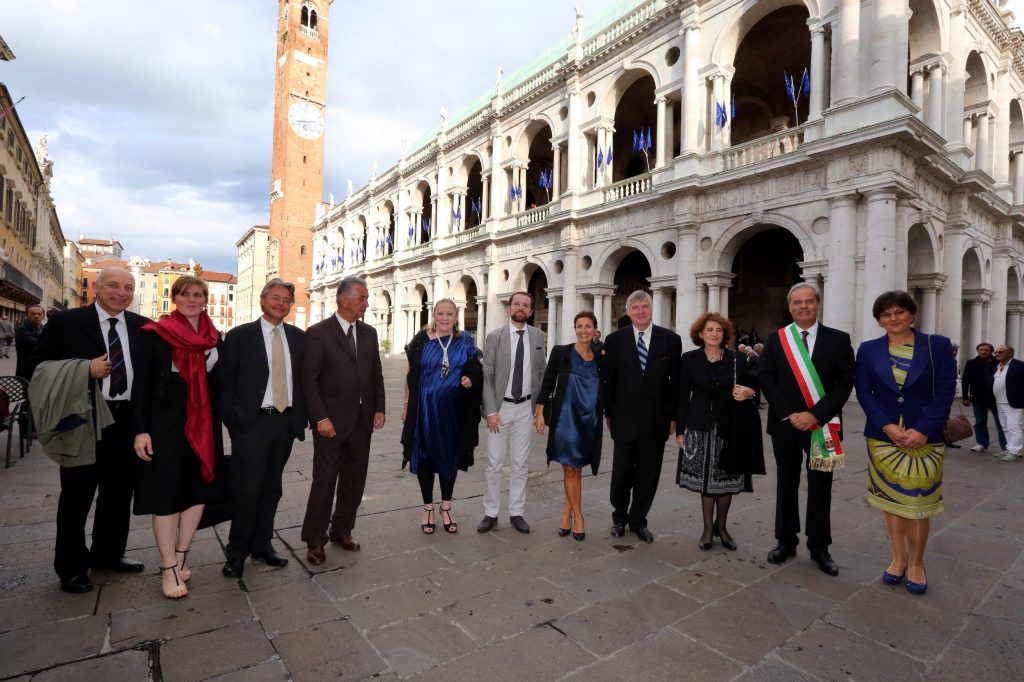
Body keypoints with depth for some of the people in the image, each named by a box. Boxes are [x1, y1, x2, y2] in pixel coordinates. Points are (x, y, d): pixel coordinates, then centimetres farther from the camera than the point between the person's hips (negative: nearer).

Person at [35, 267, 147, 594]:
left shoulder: (142, 327, 4)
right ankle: (71, 566, 26)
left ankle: (108, 553, 34)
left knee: (119, 492, 15)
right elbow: (41, 366, -3)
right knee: (77, 496, 9)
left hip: (128, 420, 3)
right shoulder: (65, 322, -4)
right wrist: (85, 369, -18)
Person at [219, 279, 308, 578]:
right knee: (247, 490, -2)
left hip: (286, 421, 4)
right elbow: (226, 381, -2)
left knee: (271, 488, 13)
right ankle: (236, 553, 17)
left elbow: (303, 378, 9)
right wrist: (232, 420, -8)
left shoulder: (297, 336, 8)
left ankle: (262, 545, 28)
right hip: (251, 423, -3)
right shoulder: (239, 336, -2)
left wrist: (302, 416, 4)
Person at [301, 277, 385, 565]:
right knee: (324, 481, 4)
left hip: (362, 420, 5)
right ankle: (314, 540, 20)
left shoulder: (369, 332, 8)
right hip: (331, 420, -5)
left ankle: (342, 530, 30)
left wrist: (379, 408, 4)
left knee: (355, 480, 13)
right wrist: (320, 417, -15)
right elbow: (309, 379, -10)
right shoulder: (318, 332, -8)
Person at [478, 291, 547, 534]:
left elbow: (542, 371, 11)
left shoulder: (538, 336, 4)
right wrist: (490, 411, -11)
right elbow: (487, 376, -6)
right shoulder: (494, 337, -5)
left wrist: (541, 404, 7)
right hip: (500, 407, -2)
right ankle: (491, 513, 19)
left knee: (520, 464, 10)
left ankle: (516, 513, 23)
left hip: (526, 407, 2)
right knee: (494, 464, 4)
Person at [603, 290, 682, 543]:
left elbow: (676, 381, 3)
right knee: (621, 473, 9)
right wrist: (608, 413, 2)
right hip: (624, 418, 0)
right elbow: (608, 380, 2)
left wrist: (674, 416, 2)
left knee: (648, 474, 10)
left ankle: (638, 520, 29)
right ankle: (619, 516, 32)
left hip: (656, 420, 1)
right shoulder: (614, 340, -1)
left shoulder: (671, 339, 0)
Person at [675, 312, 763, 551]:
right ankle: (708, 527, 21)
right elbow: (683, 396, -1)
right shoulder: (689, 359, 0)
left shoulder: (738, 359, 4)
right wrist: (680, 430, -3)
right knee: (705, 478, 5)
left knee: (727, 478, 7)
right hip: (701, 427, -1)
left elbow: (752, 387, 11)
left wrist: (749, 392, -14)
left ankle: (721, 526, 28)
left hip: (731, 427, 1)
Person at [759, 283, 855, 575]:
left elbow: (844, 383, -5)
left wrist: (815, 415, -14)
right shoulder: (775, 339, 2)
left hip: (822, 426, -1)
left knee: (820, 487, 8)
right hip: (785, 424, 1)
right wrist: (788, 414, -11)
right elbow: (765, 378, -1)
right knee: (786, 484, 11)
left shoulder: (838, 339, 0)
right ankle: (786, 541, 24)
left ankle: (819, 548, 22)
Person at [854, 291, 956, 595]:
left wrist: (922, 430, -15)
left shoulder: (938, 345, 0)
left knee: (918, 501, 3)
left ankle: (916, 562, 21)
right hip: (883, 437, 2)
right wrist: (887, 426, -13)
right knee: (891, 499, 9)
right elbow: (864, 392, 0)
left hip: (925, 438, -1)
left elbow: (945, 391, -5)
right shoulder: (868, 350, 4)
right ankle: (898, 558, 23)